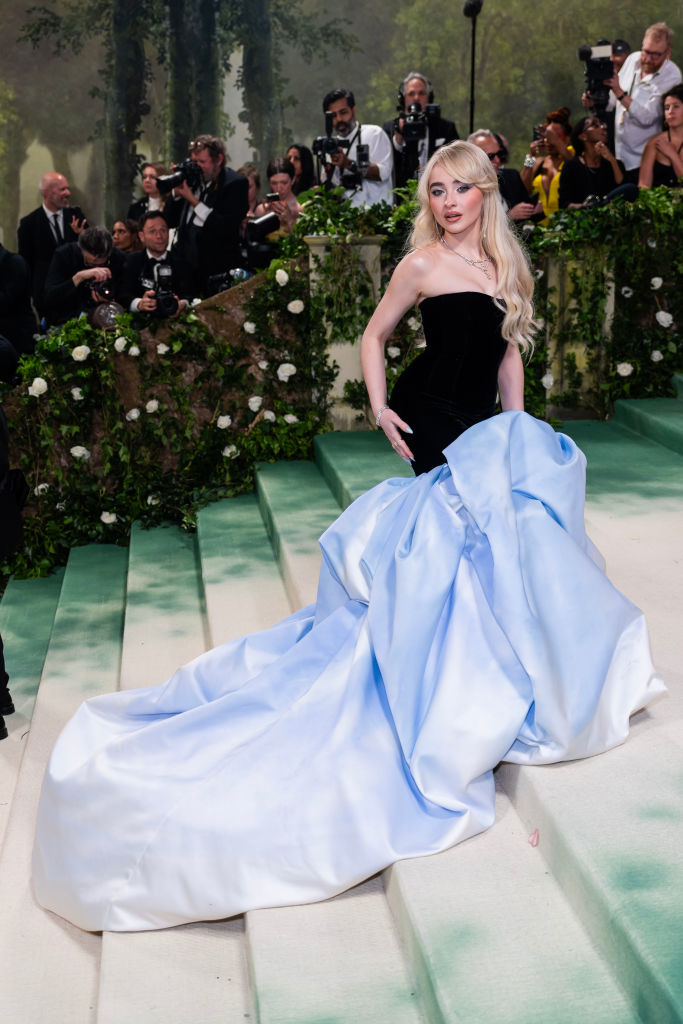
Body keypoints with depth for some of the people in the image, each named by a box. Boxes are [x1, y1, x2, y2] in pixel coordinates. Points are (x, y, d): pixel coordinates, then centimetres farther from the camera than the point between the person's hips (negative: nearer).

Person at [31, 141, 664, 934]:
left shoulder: (505, 263, 12)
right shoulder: (423, 264, -6)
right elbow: (374, 337, 1)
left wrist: (516, 430, 13)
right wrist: (379, 407, -10)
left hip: (487, 426, 7)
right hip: (431, 420, -7)